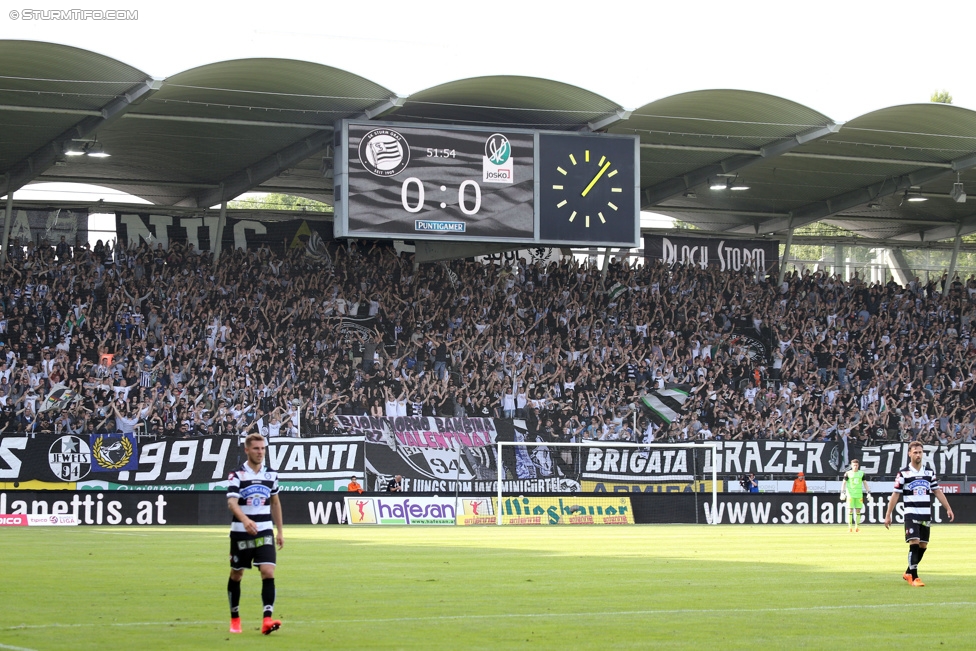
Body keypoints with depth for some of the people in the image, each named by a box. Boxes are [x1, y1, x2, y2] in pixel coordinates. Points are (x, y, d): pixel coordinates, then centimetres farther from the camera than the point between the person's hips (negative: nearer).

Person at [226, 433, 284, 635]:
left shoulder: (271, 475, 7)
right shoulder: (237, 475, -7)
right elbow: (232, 502, -22)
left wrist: (280, 531, 17)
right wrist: (245, 519, -40)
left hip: (264, 533, 2)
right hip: (241, 533, -2)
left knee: (268, 572, -14)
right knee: (236, 574, 9)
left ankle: (268, 619, -20)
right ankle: (235, 618, 25)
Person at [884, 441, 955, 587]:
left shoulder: (930, 472, 9)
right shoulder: (903, 473, -3)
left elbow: (937, 492, 14)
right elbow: (895, 495, -2)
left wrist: (948, 508, 7)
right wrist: (888, 515, -5)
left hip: (926, 515, 5)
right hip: (911, 514, -5)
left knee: (923, 546, 8)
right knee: (914, 543, -16)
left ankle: (908, 573, 25)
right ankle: (914, 578, -12)